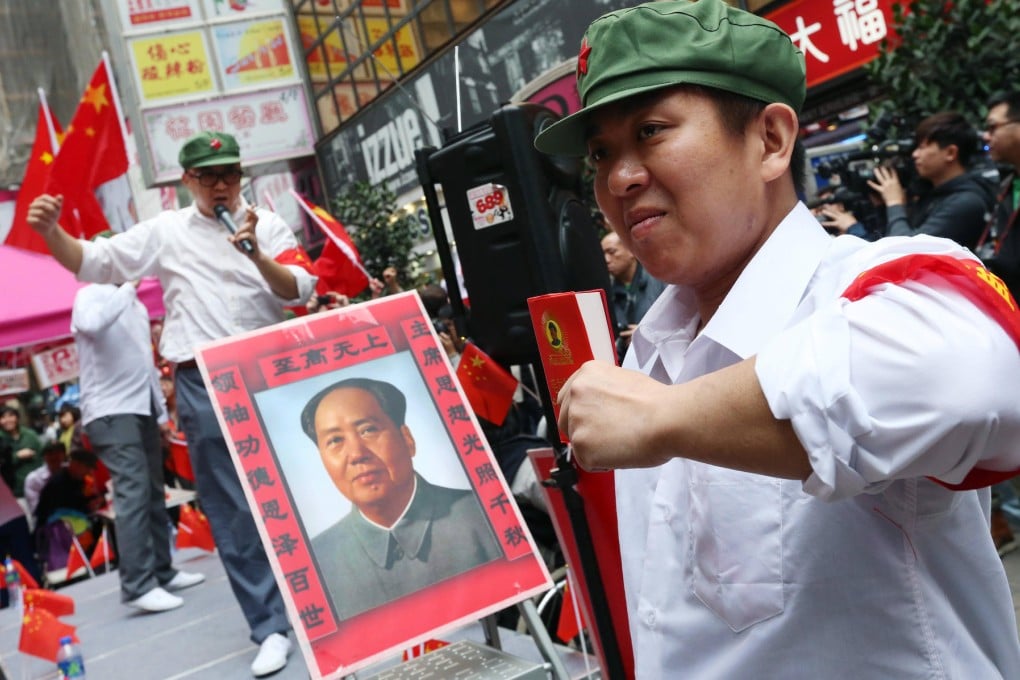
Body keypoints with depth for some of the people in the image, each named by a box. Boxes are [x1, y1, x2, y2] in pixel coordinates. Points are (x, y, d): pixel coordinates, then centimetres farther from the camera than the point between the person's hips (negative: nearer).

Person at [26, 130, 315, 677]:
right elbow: (91, 263, 6)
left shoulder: (267, 224, 5)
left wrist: (256, 255, -21)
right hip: (203, 384, 1)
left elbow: (300, 291, -5)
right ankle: (270, 627, 10)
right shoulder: (165, 231, 6)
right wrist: (50, 232, -12)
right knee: (231, 512, 1)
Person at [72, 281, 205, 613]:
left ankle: (162, 572, 18)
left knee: (153, 492, 10)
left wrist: (162, 410, 17)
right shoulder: (91, 295, -4)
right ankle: (138, 586, -18)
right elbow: (90, 323, -30)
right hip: (111, 412, -8)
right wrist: (127, 287, -21)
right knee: (133, 491, -17)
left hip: (142, 409, 8)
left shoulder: (137, 306, 18)